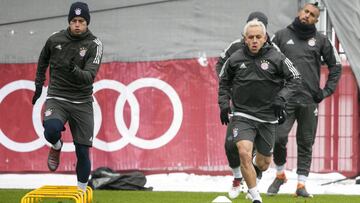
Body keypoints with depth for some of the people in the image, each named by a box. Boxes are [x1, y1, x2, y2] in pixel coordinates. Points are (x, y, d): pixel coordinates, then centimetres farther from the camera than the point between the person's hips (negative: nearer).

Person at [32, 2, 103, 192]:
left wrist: (74, 70, -42)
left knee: (82, 152, 0)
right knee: (52, 130, -31)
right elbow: (43, 60, 19)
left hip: (82, 103, 0)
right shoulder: (55, 39, -3)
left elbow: (90, 76, -23)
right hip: (57, 99, 0)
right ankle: (56, 146, 5)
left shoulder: (94, 45, -9)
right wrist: (39, 84, 19)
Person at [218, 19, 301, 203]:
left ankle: (254, 169, 51)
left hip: (267, 117, 1)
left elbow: (295, 79, -1)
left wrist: (281, 98, -14)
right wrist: (224, 103, 4)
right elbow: (224, 81, 15)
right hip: (242, 116, -1)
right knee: (244, 153, -23)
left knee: (264, 163, 12)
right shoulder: (235, 59, -1)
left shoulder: (276, 58, -6)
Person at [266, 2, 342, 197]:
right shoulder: (282, 35, 7)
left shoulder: (320, 40, 8)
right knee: (279, 138, -11)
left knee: (306, 143, 2)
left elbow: (335, 66, 16)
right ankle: (280, 175, 12)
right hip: (285, 98, -1)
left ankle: (301, 184, 8)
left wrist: (327, 90, 6)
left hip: (309, 100, 1)